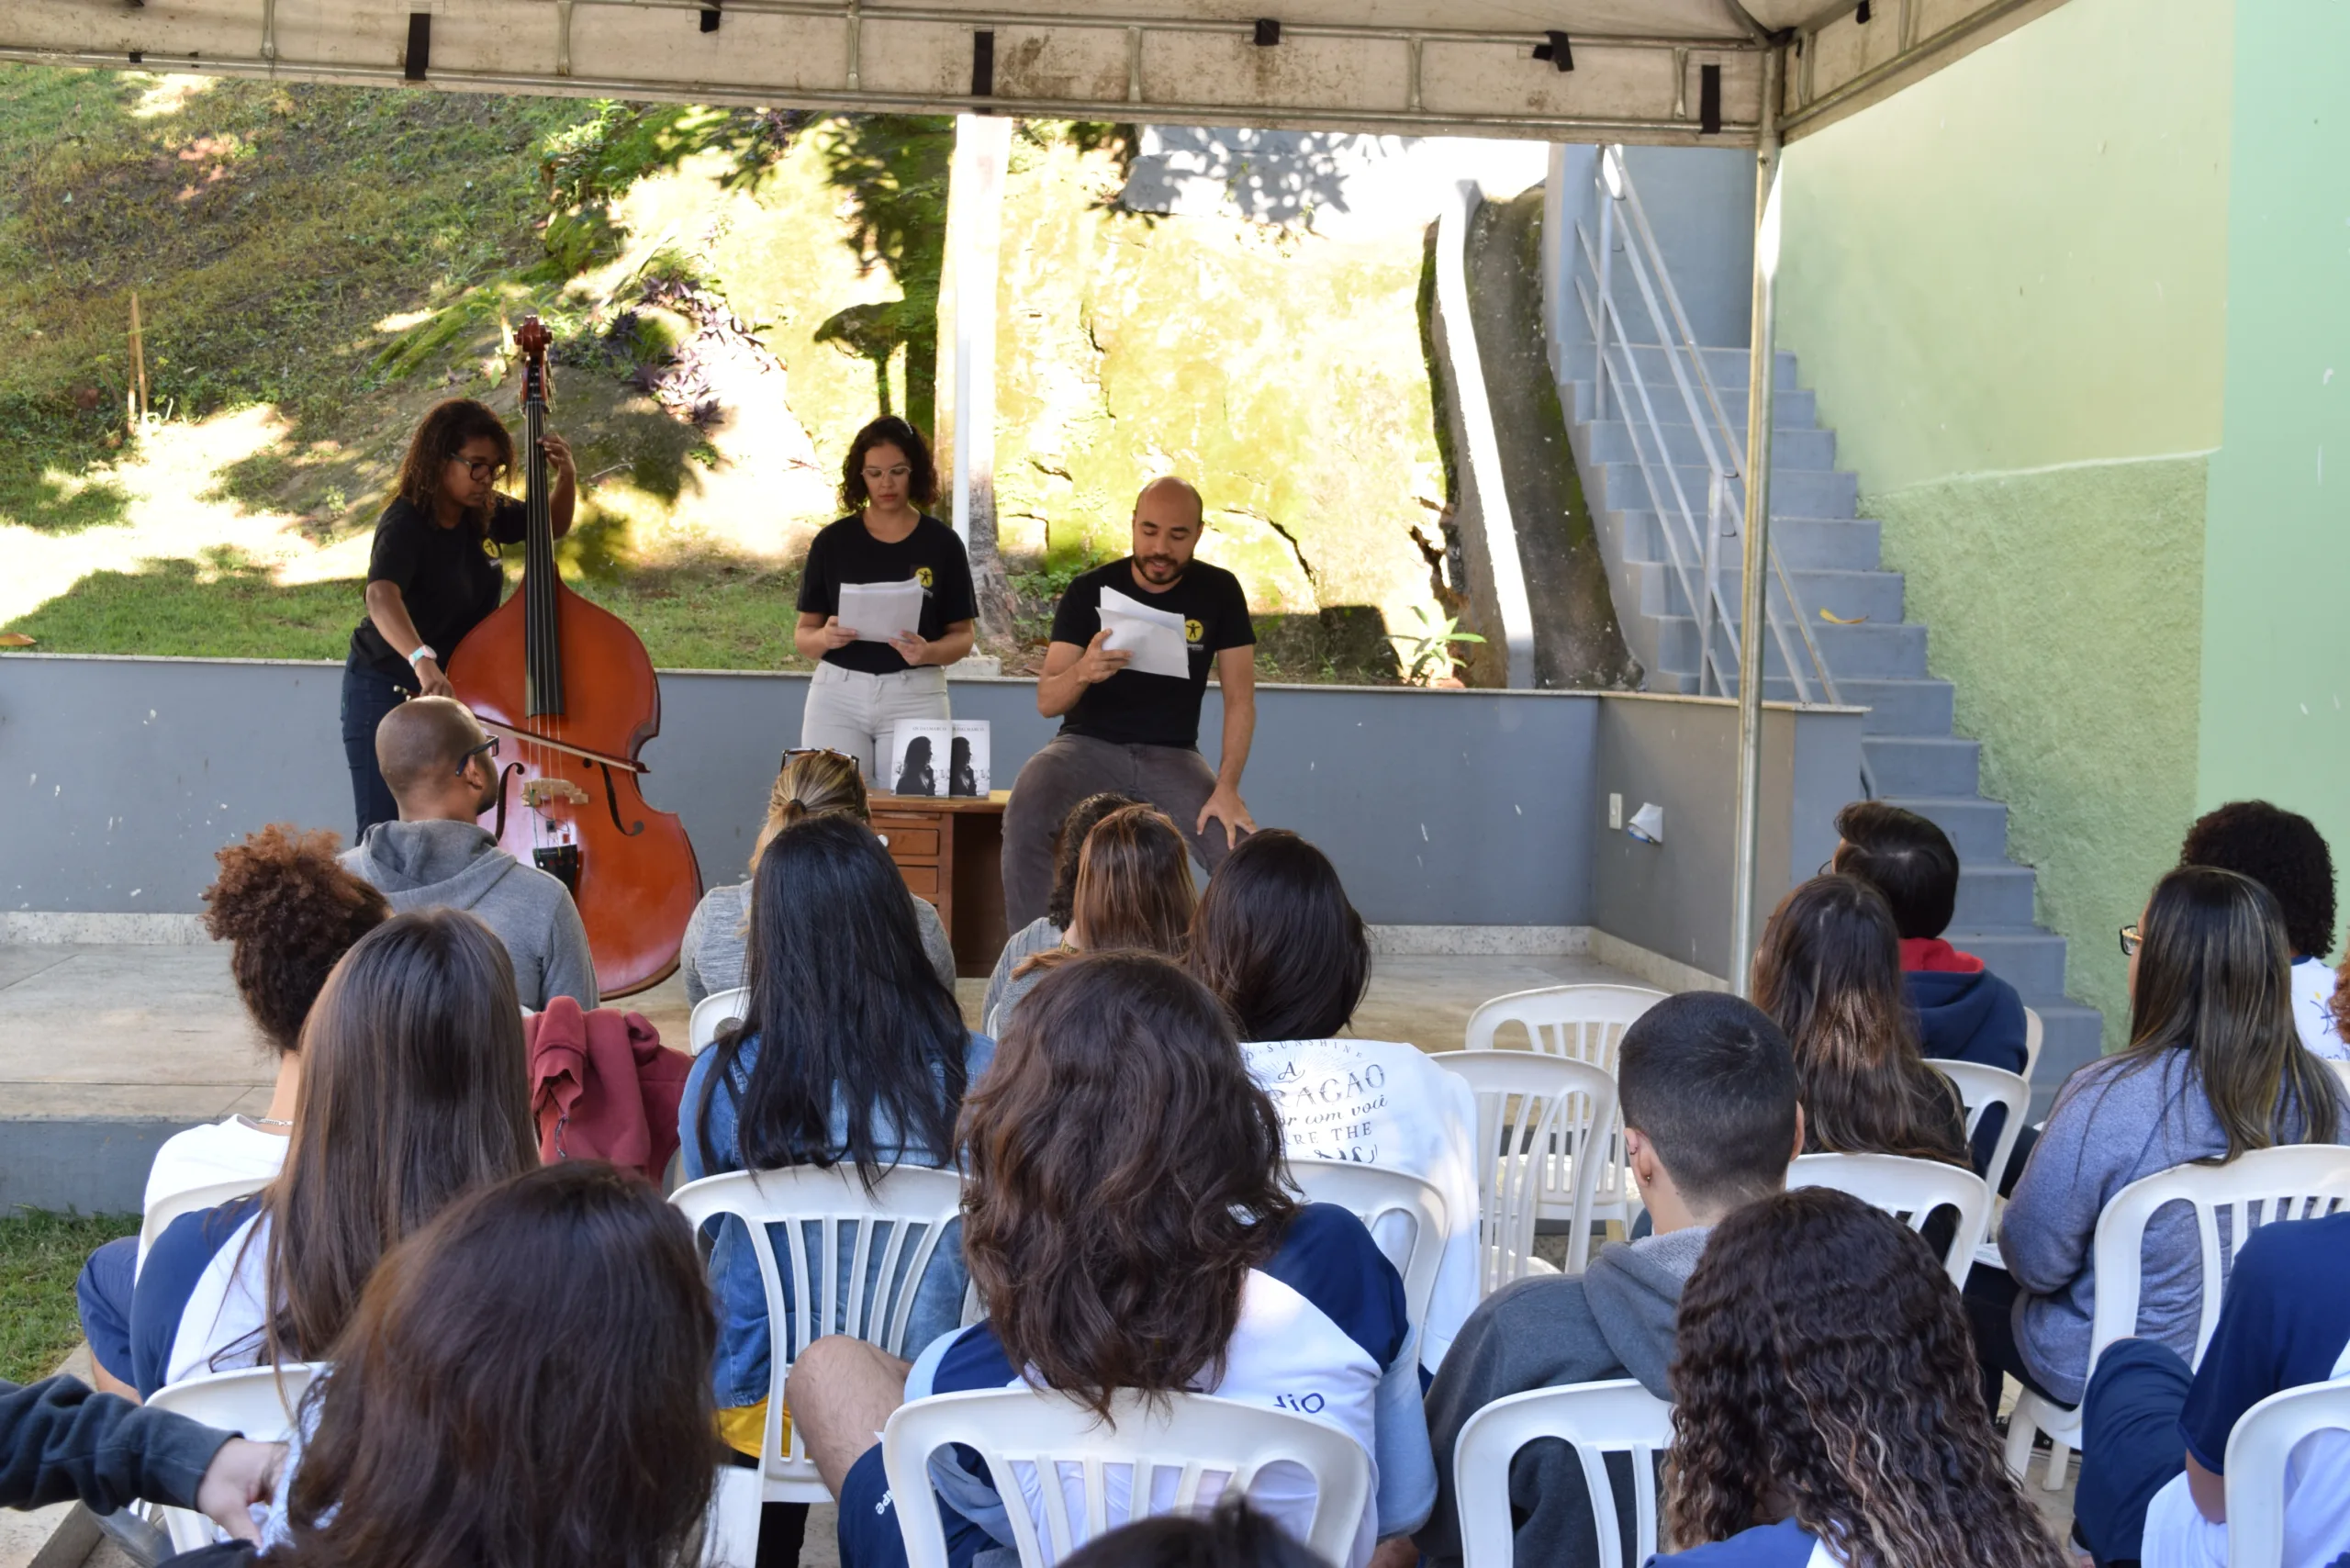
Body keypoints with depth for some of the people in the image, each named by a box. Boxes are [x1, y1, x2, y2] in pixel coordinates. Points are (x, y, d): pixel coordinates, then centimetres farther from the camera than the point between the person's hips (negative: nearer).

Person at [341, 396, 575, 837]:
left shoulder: (482, 514, -1)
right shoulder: (405, 524, -23)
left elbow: (552, 527, 15)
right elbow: (381, 595, -42)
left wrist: (566, 477, -7)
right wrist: (422, 659, -61)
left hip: (453, 690, 7)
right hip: (387, 692, -7)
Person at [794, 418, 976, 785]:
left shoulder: (941, 543, 2)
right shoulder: (832, 541, 4)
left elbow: (962, 635, 4)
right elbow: (802, 635, 6)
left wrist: (928, 652, -16)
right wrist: (825, 638, -16)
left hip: (914, 698, -1)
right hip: (838, 694, 1)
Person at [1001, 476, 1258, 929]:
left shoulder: (1218, 592, -2)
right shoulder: (1090, 591, -6)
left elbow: (1239, 699, -3)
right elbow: (1046, 701, -8)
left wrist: (1227, 787, -18)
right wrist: (1082, 672, -32)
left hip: (1172, 754, 1)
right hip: (1089, 744, -1)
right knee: (1025, 819, -32)